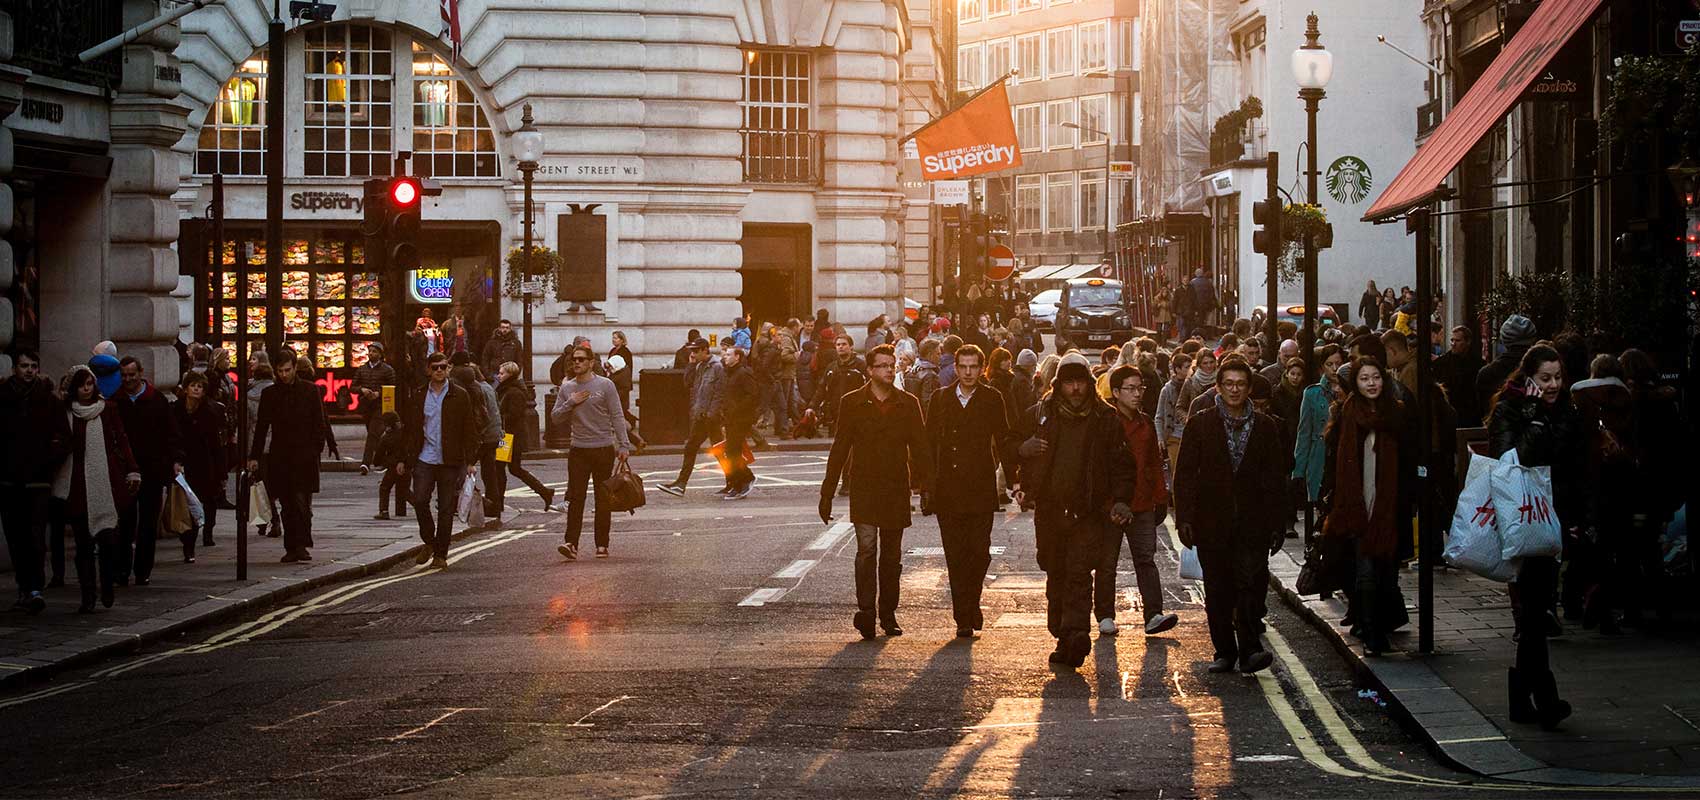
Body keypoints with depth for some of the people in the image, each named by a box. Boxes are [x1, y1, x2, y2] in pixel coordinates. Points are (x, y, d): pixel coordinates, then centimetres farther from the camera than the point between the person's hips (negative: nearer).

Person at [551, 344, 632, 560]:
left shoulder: (605, 385, -1)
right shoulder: (567, 388, 8)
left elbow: (617, 417, -2)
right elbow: (555, 417, 7)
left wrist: (623, 445, -9)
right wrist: (570, 403, -9)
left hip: (603, 448, -2)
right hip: (578, 450, 2)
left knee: (603, 499, 5)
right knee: (575, 498, -8)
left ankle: (602, 545, 12)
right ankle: (571, 544, -14)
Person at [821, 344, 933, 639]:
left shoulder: (908, 404, 6)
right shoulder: (852, 403, 2)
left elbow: (919, 448, 7)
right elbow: (839, 449, 4)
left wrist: (927, 488, -2)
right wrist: (827, 494, 2)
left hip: (897, 489, 2)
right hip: (864, 489, -2)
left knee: (892, 556, 9)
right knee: (866, 548, -16)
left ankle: (888, 615, 18)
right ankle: (866, 611, -18)